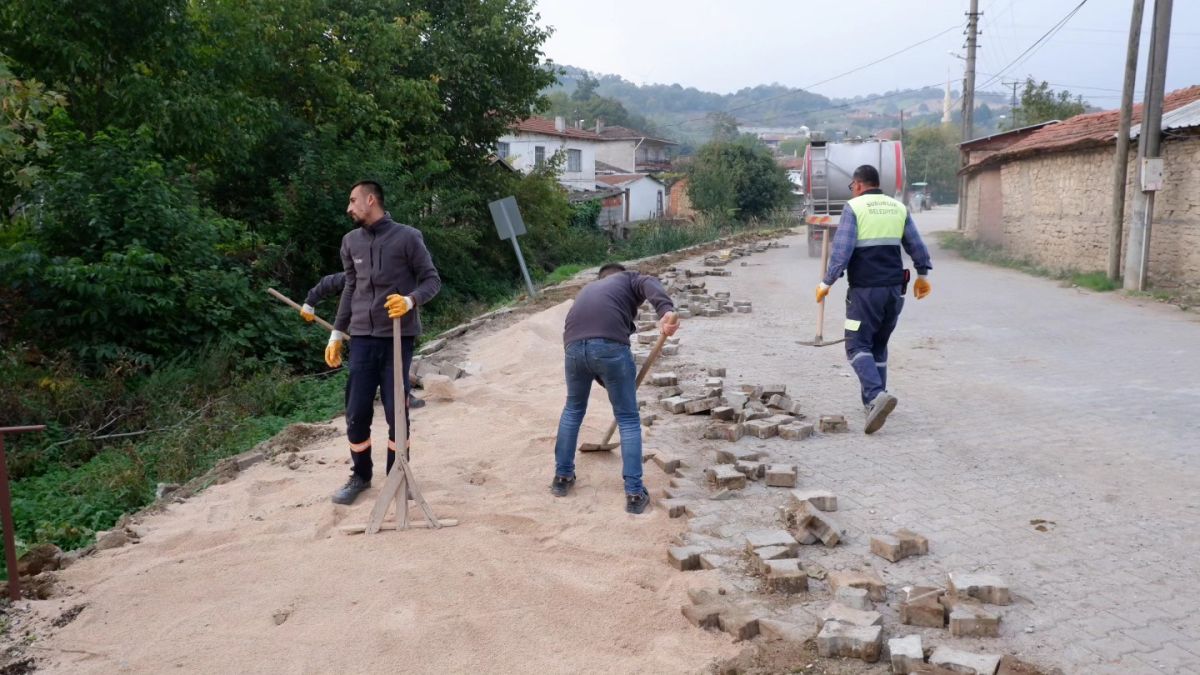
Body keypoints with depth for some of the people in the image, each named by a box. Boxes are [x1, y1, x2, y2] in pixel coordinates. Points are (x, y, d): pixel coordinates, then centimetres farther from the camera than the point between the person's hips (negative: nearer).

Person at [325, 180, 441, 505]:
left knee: (396, 412, 3)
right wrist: (336, 334, 16)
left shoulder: (407, 237, -5)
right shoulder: (351, 241, 9)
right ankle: (360, 475, 25)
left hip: (398, 337, -4)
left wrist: (410, 300, -22)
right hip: (363, 338, 4)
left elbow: (432, 280, -2)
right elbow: (350, 289, 16)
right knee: (357, 413, 5)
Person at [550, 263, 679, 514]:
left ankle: (562, 477, 37)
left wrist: (608, 383, 46)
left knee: (573, 408, 29)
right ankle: (634, 494, 13)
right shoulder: (630, 279, 26)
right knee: (628, 418, 12)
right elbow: (651, 285, 0)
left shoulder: (587, 289, 40)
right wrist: (666, 311, -20)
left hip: (574, 345, 4)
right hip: (610, 345, -4)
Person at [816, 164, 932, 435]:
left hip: (865, 290, -6)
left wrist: (827, 283, -6)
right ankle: (873, 402, 20)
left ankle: (876, 395, -24)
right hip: (894, 288, 6)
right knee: (879, 346, 17)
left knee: (858, 346, -3)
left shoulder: (854, 207, -5)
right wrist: (923, 275, 30)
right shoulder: (898, 208, 11)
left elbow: (841, 250, -13)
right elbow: (917, 247, 15)